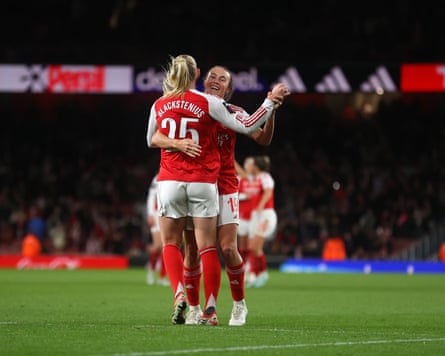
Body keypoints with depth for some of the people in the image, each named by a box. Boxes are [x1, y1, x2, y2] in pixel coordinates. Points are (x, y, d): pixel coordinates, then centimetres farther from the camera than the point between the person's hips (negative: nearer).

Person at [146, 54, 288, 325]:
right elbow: (246, 127, -4)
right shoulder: (208, 102, -6)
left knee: (170, 243, 13)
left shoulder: (158, 106, 3)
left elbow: (151, 141, 18)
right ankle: (210, 310, -2)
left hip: (170, 181, 2)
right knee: (208, 247, 2)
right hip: (203, 183, -1)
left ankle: (179, 294, -9)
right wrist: (271, 100, 3)